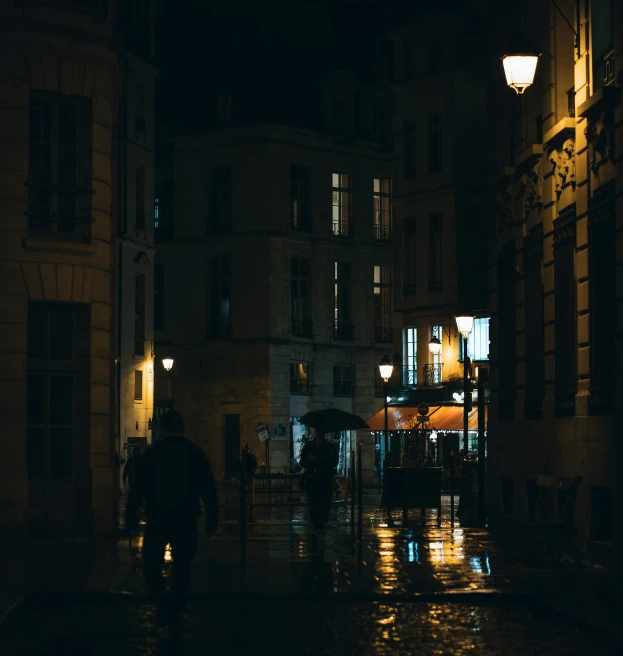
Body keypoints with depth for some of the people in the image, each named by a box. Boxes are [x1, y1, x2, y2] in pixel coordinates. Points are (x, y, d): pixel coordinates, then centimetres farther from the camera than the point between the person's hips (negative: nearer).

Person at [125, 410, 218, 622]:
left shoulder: (152, 453, -3)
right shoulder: (195, 453, 1)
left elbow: (138, 488, -3)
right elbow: (209, 489, 1)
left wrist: (131, 517, 3)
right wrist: (212, 518, 8)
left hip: (157, 519, -1)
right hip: (186, 520, 1)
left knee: (151, 561, 11)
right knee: (182, 565, 10)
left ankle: (160, 599, -10)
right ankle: (174, 609, 8)